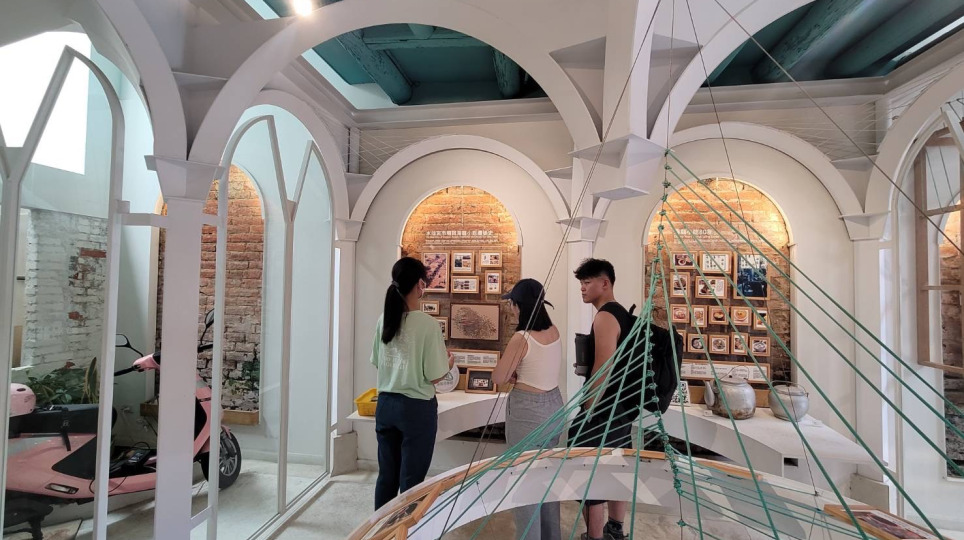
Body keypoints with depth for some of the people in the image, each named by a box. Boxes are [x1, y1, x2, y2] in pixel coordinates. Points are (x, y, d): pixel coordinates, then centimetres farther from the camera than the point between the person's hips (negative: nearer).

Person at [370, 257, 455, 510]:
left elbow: (378, 363, 8)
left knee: (386, 476, 20)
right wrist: (449, 362, 5)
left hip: (385, 404, 6)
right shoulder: (427, 324, -19)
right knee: (411, 480, 11)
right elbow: (434, 376, -15)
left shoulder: (384, 320, -2)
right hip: (416, 408, -5)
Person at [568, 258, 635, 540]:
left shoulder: (604, 317, -19)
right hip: (623, 406, 10)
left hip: (604, 409, -10)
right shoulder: (623, 314, 10)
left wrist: (586, 412, -18)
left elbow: (603, 369, -25)